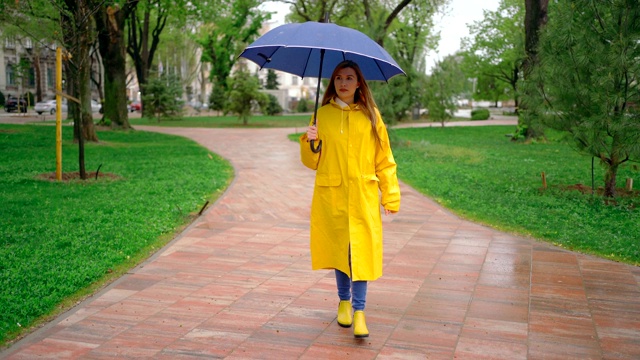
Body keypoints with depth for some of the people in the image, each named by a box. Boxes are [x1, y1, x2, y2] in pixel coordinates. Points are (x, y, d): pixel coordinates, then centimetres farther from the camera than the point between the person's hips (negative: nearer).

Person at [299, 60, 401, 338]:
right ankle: (344, 301, 27)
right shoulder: (322, 115, 6)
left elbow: (384, 160, 4)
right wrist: (309, 141, -13)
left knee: (361, 250, -6)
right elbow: (312, 162, 7)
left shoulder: (370, 115, 4)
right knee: (338, 248, 9)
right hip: (331, 195, 1)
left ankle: (359, 310, 1)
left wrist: (391, 196, -2)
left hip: (363, 196, -1)